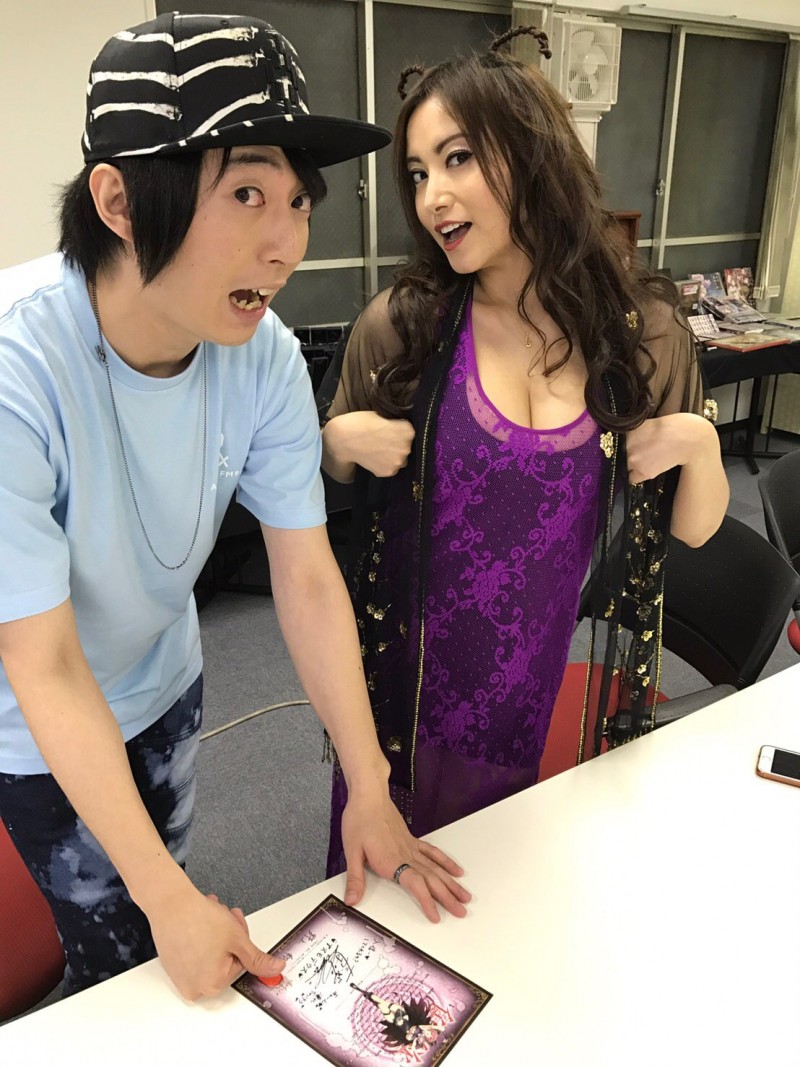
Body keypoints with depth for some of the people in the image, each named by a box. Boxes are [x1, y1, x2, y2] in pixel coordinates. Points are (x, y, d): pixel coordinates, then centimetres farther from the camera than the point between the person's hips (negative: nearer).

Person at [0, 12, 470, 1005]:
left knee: (164, 886, 25)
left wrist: (369, 789, -14)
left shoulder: (266, 357, -21)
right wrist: (167, 898, -24)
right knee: (121, 951, 12)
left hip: (164, 686, 4)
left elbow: (308, 580, -15)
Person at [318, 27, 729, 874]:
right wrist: (343, 442, -17)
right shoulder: (401, 323, -13)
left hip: (533, 670, 1)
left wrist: (699, 448, -18)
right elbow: (328, 468, 4)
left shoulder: (642, 329, -8)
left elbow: (694, 529, 1)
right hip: (403, 663, -1)